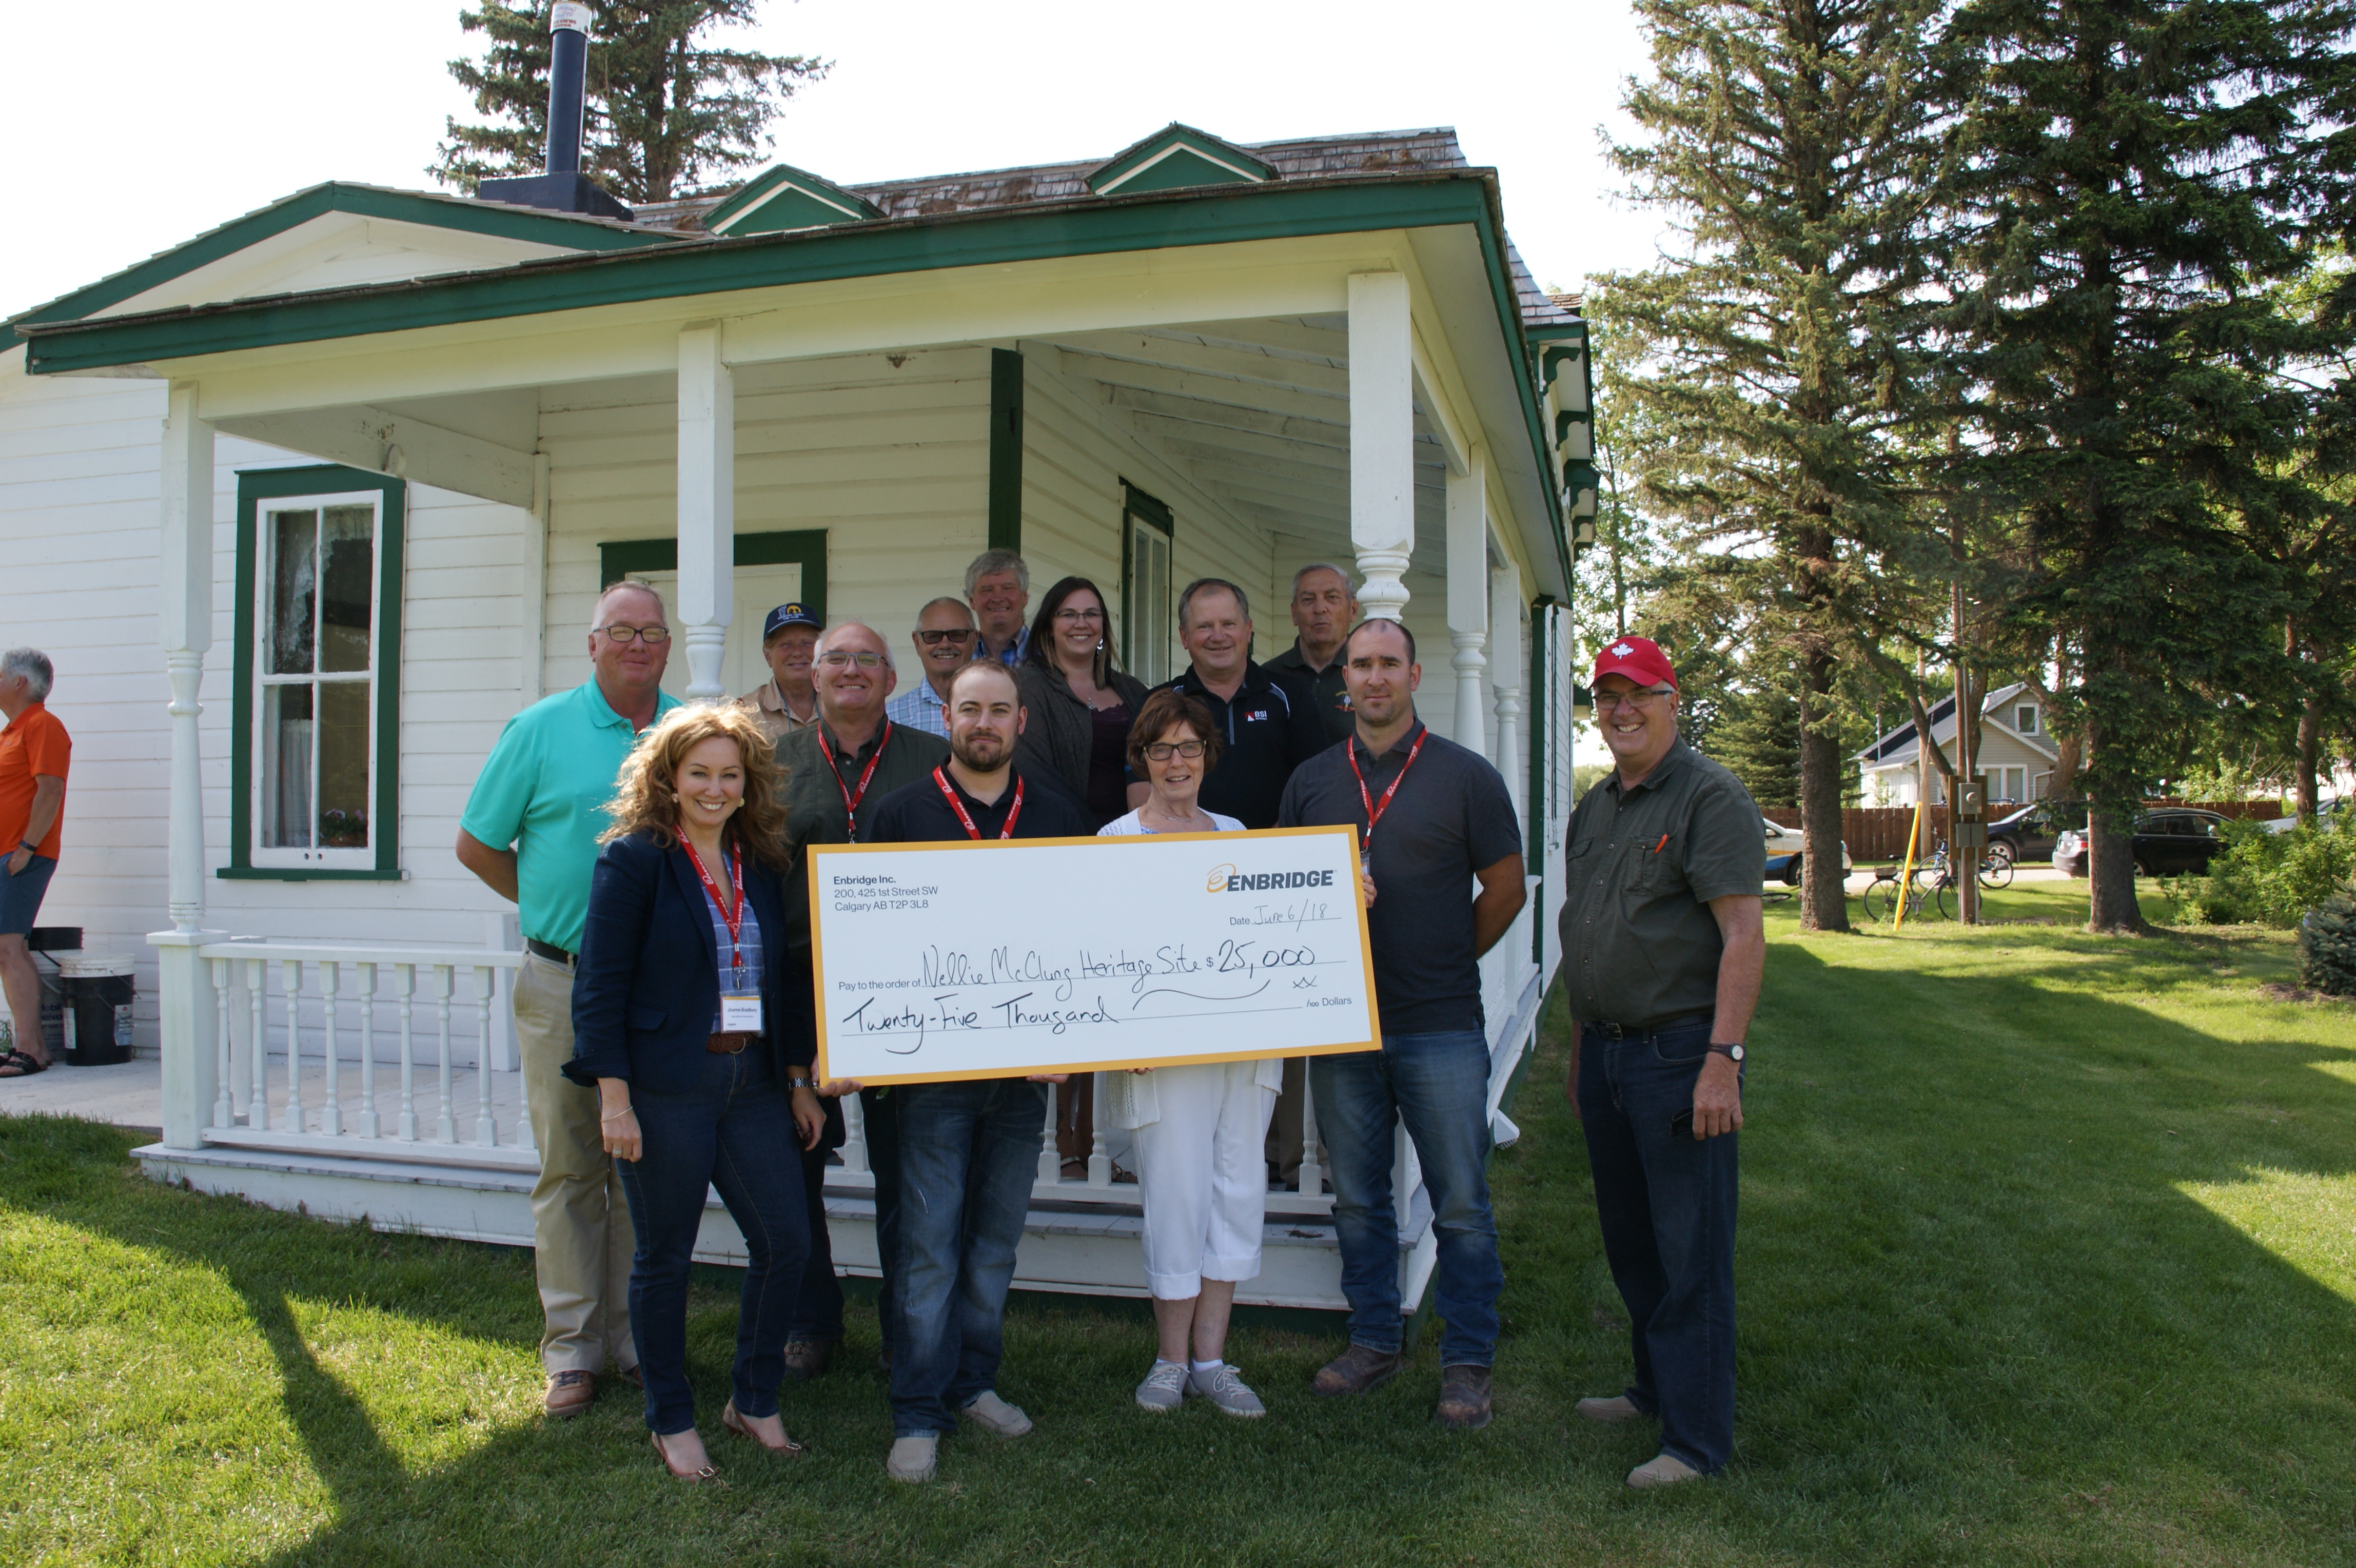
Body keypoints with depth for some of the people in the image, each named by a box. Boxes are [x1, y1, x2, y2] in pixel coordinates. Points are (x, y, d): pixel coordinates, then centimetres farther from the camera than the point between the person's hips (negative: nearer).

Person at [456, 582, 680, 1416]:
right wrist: (553, 910, 4)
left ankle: (638, 1338, 21)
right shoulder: (539, 730, 1)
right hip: (563, 983, -1)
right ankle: (571, 1348, 15)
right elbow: (477, 845, 7)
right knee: (569, 1168, 5)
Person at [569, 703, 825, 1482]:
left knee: (784, 1240, 2)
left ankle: (754, 1400, 23)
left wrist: (800, 1082, 14)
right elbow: (600, 985, -9)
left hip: (752, 1082, 5)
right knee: (664, 1257, 6)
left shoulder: (763, 867, 11)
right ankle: (672, 1422, 23)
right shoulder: (634, 860, -5)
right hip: (664, 1088, -5)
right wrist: (614, 1096, -14)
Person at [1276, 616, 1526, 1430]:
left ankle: (1467, 1363, 16)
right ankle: (1373, 1341, 28)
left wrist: (1444, 965, 7)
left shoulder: (1466, 776, -2)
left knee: (1461, 1203, 3)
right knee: (1357, 1197, 13)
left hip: (1442, 1028, -3)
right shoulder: (1312, 780, 8)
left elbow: (1505, 890, 3)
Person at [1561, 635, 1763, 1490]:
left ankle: (1696, 1437, 8)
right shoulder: (1594, 808, 16)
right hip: (1605, 1051, 8)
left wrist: (1722, 1058, -22)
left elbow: (1744, 935, -16)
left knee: (1690, 1252, -2)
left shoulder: (1710, 795, -8)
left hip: (1678, 1053, -8)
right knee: (1630, 1242, 17)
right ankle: (1656, 1388, 34)